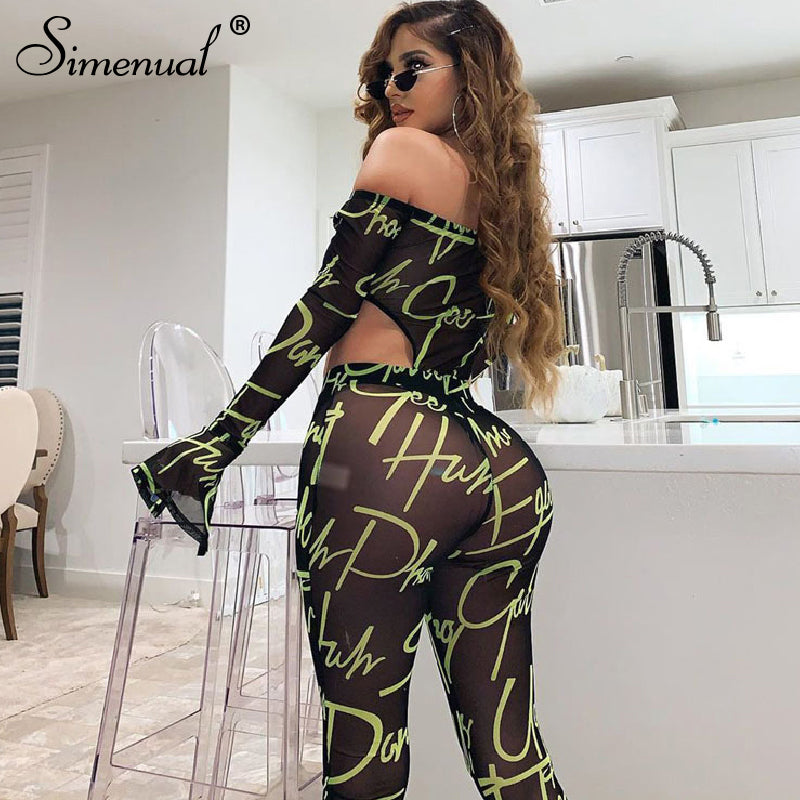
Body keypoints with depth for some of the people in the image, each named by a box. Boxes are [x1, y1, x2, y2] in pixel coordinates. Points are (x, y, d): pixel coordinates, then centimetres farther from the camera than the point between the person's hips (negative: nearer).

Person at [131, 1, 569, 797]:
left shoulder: (404, 151, 4)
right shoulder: (506, 189, 25)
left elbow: (328, 306, -4)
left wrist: (215, 444, -2)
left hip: (388, 450, -8)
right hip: (501, 468, 8)